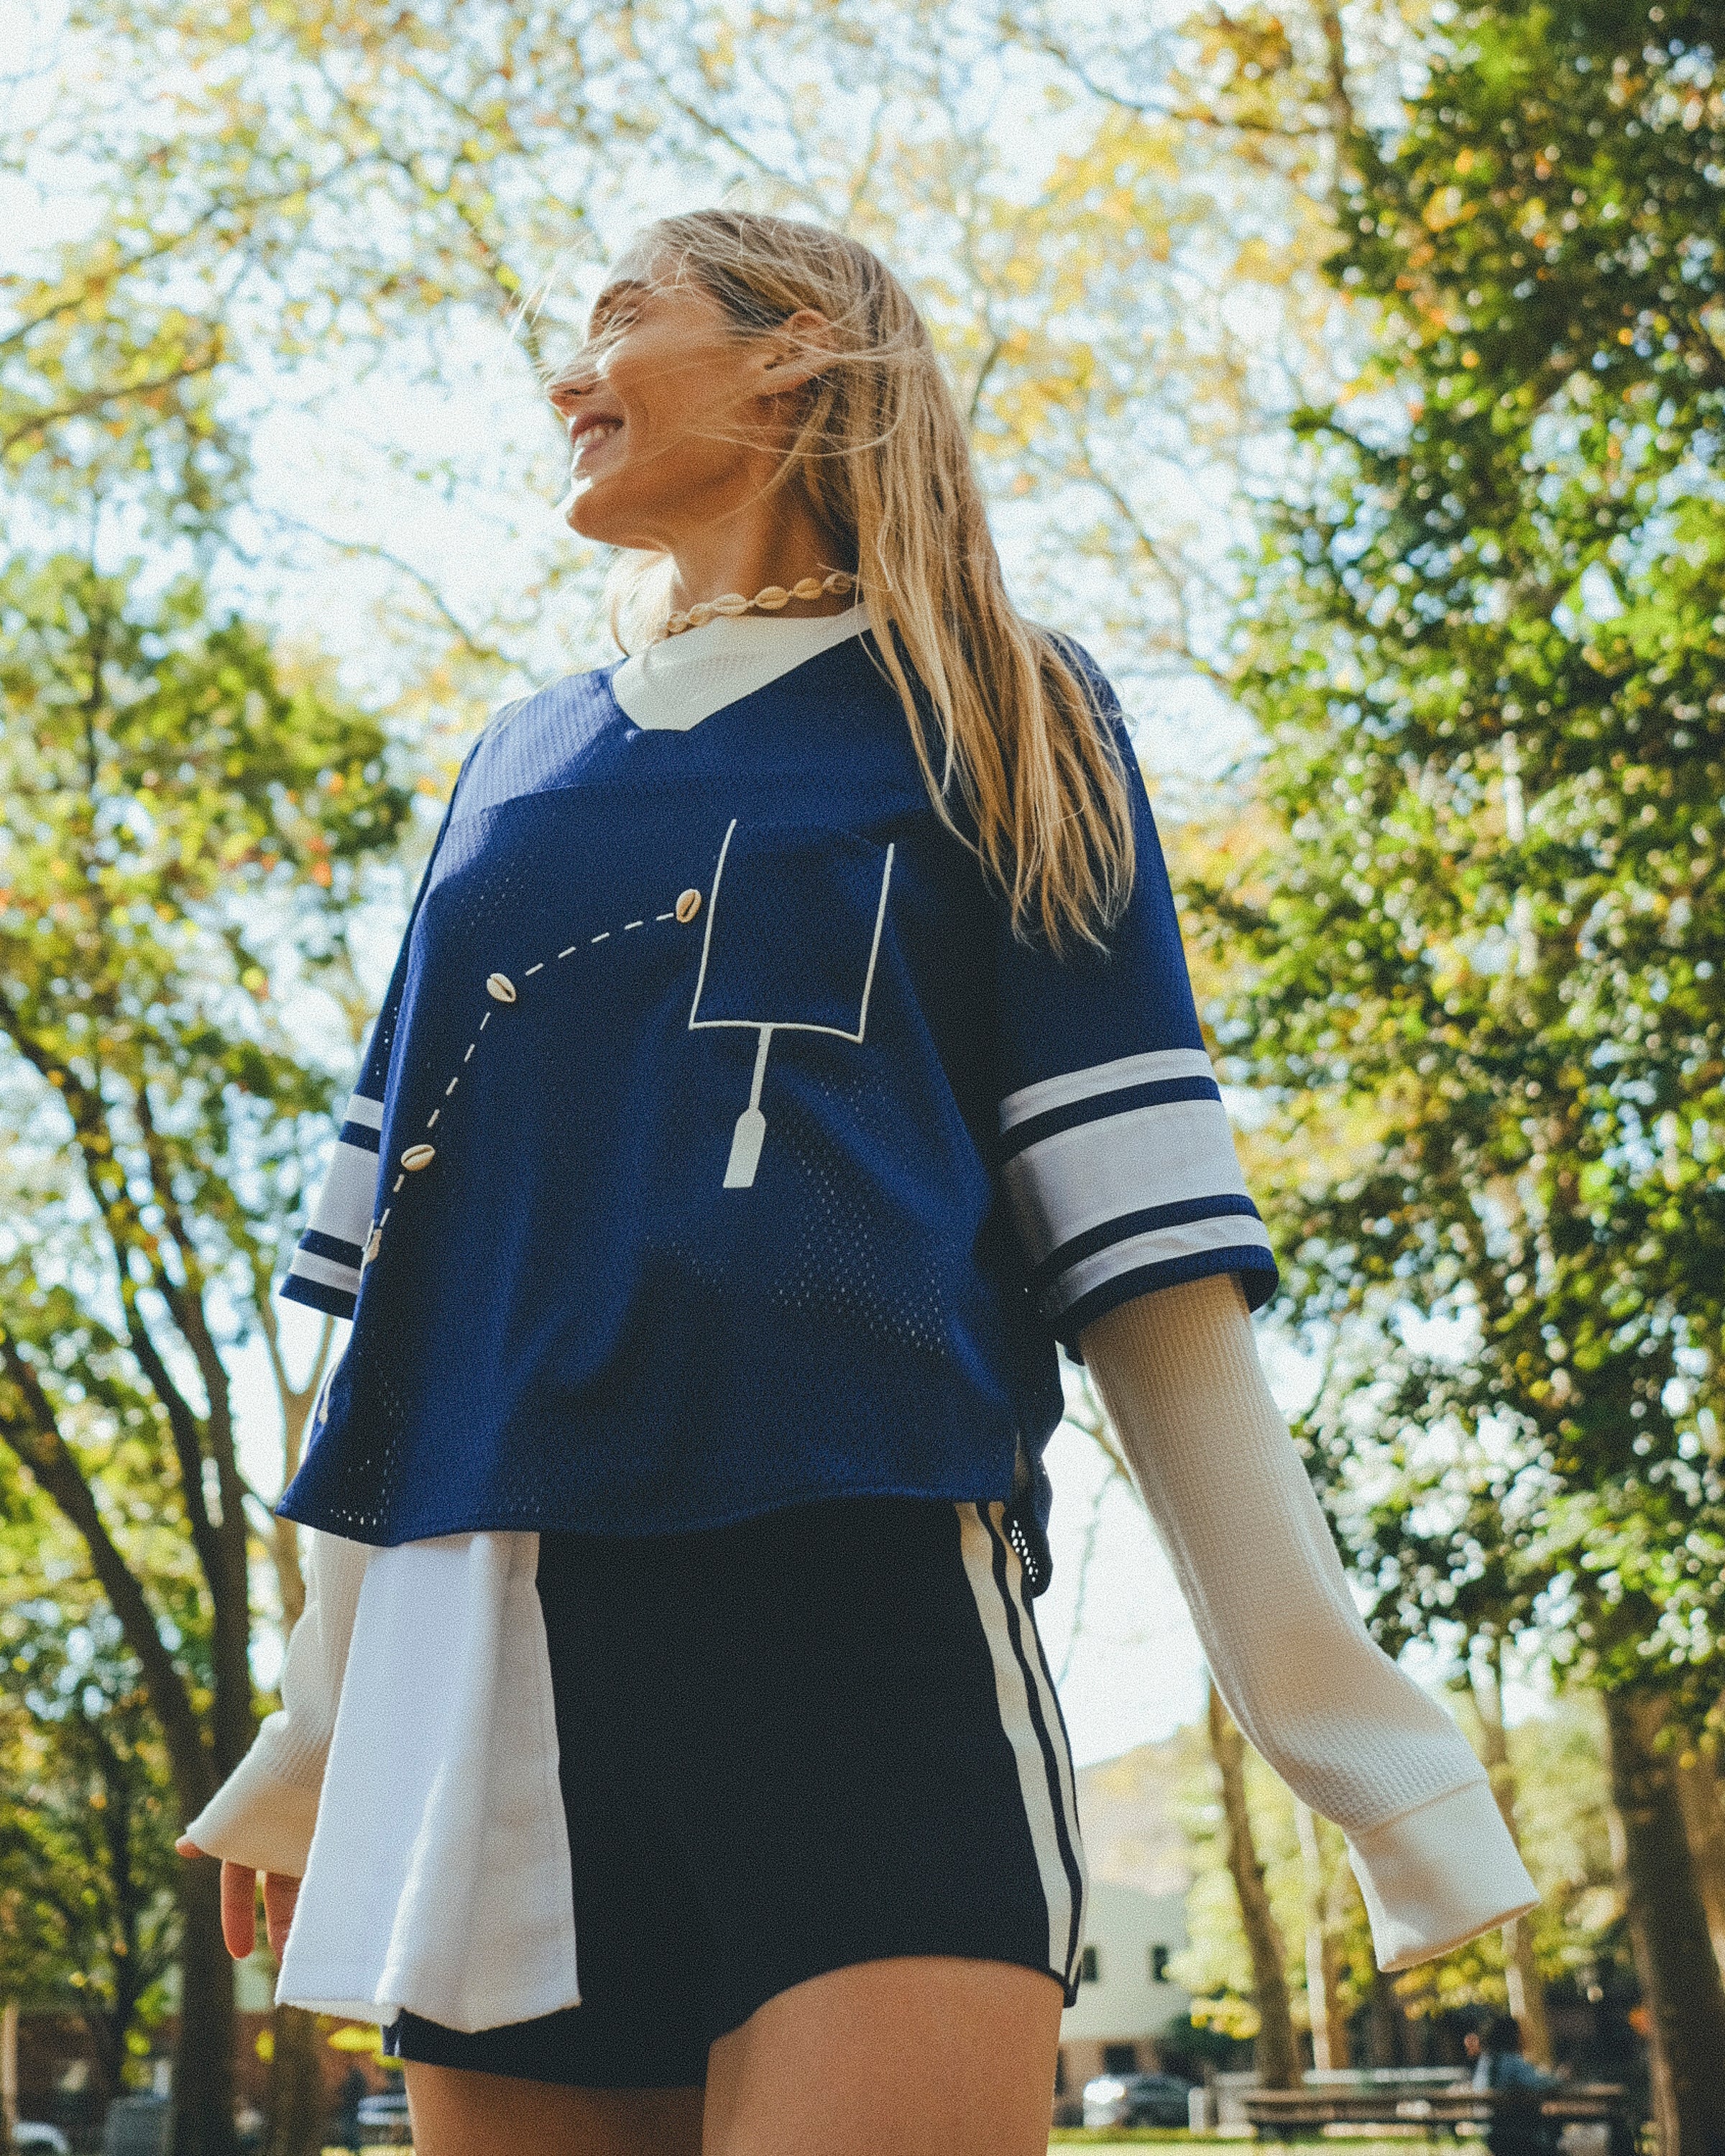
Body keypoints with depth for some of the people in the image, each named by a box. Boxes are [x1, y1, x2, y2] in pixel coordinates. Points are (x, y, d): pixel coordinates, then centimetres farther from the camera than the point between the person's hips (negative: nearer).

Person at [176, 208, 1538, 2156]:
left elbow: (1135, 1228, 2)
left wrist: (1331, 1705, -6)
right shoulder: (517, 769, 22)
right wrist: (322, 1713, 20)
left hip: (861, 1593, -4)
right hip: (486, 1646, 5)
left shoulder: (992, 727, 10)